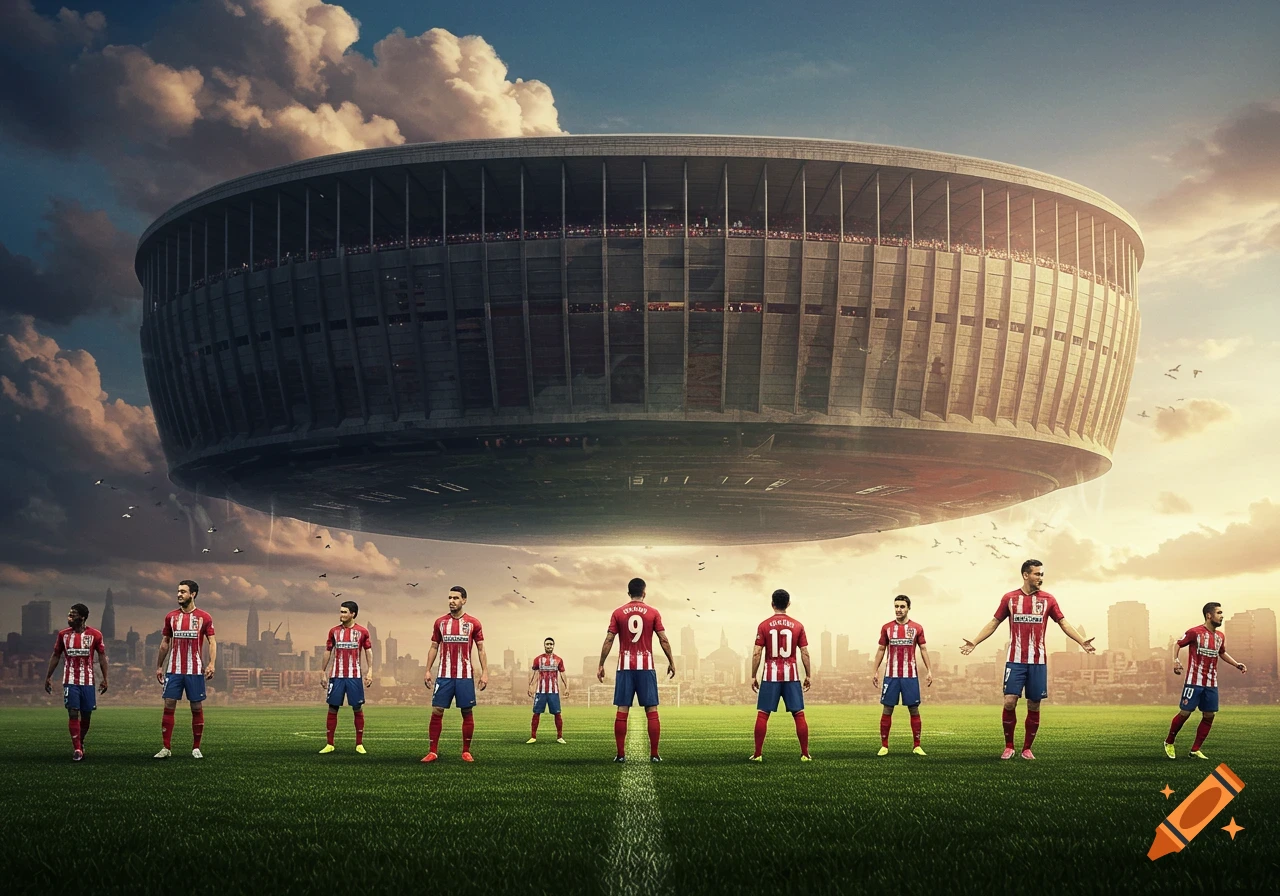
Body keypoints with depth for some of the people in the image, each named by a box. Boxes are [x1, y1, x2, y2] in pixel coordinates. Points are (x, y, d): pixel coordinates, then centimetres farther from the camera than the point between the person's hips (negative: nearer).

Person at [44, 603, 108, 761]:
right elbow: (55, 656, 11)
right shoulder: (63, 634, 3)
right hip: (70, 681, 0)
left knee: (86, 714, 6)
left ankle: (80, 743, 28)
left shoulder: (95, 635, -2)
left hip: (88, 681, 0)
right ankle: (77, 749, -9)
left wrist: (104, 678, -1)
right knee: (73, 713, -9)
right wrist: (48, 677, 8)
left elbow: (102, 656, 3)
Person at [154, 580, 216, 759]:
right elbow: (165, 643, 14)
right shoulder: (171, 616, 8)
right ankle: (166, 748, 3)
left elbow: (212, 642, -2)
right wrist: (159, 666, 11)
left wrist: (211, 664, -15)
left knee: (197, 708, 2)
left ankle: (196, 749, 11)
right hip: (173, 669, 2)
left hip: (195, 670, -2)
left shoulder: (204, 617, 0)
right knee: (169, 706, -2)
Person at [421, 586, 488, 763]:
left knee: (467, 712, 2)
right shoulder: (440, 622, 6)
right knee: (436, 711, -2)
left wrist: (484, 672, -4)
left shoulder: (473, 623, 1)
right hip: (444, 675, 1)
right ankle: (433, 752, 5)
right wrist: (428, 671, 3)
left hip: (465, 676, -1)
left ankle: (466, 752, 12)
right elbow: (434, 647, 11)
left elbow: (481, 649, 3)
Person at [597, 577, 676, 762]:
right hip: (646, 666, -1)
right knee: (651, 710, 2)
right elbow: (663, 639, -1)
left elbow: (608, 640, -1)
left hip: (625, 666, 1)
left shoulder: (618, 613, 3)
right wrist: (671, 662, 9)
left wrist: (601, 665, 4)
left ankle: (620, 754, 1)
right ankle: (654, 754, -1)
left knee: (622, 710, 3)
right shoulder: (653, 613, 1)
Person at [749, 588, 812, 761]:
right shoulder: (797, 626, 2)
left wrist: (753, 676, 3)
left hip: (770, 675, -1)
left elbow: (757, 653, -4)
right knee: (799, 714, 6)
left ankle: (758, 754, 4)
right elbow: (805, 653, 2)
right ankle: (805, 754, 5)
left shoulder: (764, 626, -2)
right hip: (791, 675, 1)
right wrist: (807, 676, 10)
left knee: (762, 714, 4)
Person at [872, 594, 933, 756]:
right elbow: (881, 650, 9)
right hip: (891, 675, 0)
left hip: (910, 675, 0)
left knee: (914, 710, 2)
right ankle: (884, 746, 7)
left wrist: (929, 671, -1)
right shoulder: (886, 627, 5)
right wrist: (874, 672, 5)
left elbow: (923, 650, 6)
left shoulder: (917, 628, 3)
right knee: (887, 710, 1)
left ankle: (917, 746, 10)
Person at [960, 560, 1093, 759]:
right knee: (1009, 702, -10)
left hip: (1038, 662, 1)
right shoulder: (1009, 598, 4)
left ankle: (1027, 749, 15)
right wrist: (974, 642, 2)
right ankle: (1009, 746, 6)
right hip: (1015, 660, -1)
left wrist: (1082, 641, -5)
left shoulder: (1048, 599, 5)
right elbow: (994, 623, 10)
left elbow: (1064, 623, 9)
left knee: (1034, 706, 2)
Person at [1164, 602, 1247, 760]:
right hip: (1194, 681, -7)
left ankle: (1195, 750, 14)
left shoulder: (1220, 636, 11)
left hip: (1211, 684, 7)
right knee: (1185, 712, -4)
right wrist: (1176, 660, -18)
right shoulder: (1195, 632, -10)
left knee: (1209, 716, 4)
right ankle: (1169, 743, 16)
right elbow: (1178, 644, -2)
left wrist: (1237, 664, 16)